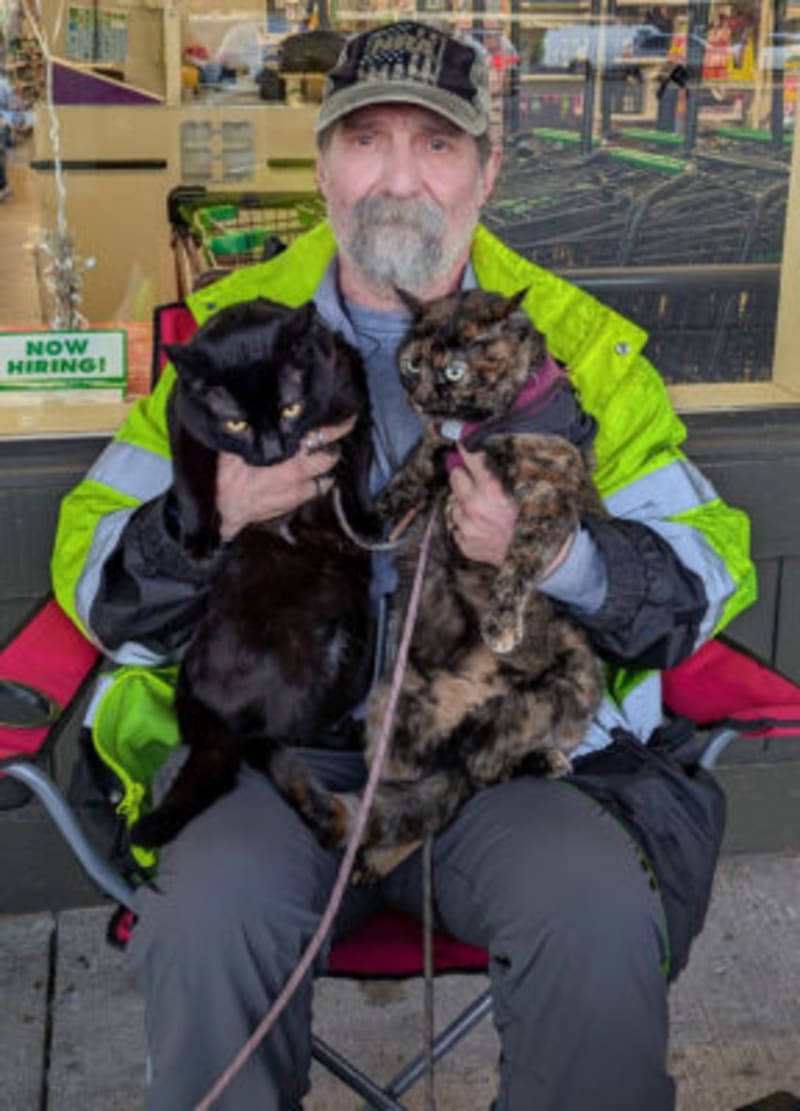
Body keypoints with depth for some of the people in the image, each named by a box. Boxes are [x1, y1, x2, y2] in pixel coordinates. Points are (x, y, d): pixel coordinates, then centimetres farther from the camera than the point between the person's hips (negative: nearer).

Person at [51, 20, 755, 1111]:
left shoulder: (579, 341, 7)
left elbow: (709, 574, 5)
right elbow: (96, 584, 7)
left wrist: (561, 554, -17)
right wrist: (210, 517, -16)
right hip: (279, 749, 1)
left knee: (603, 913, -28)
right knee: (207, 907, -29)